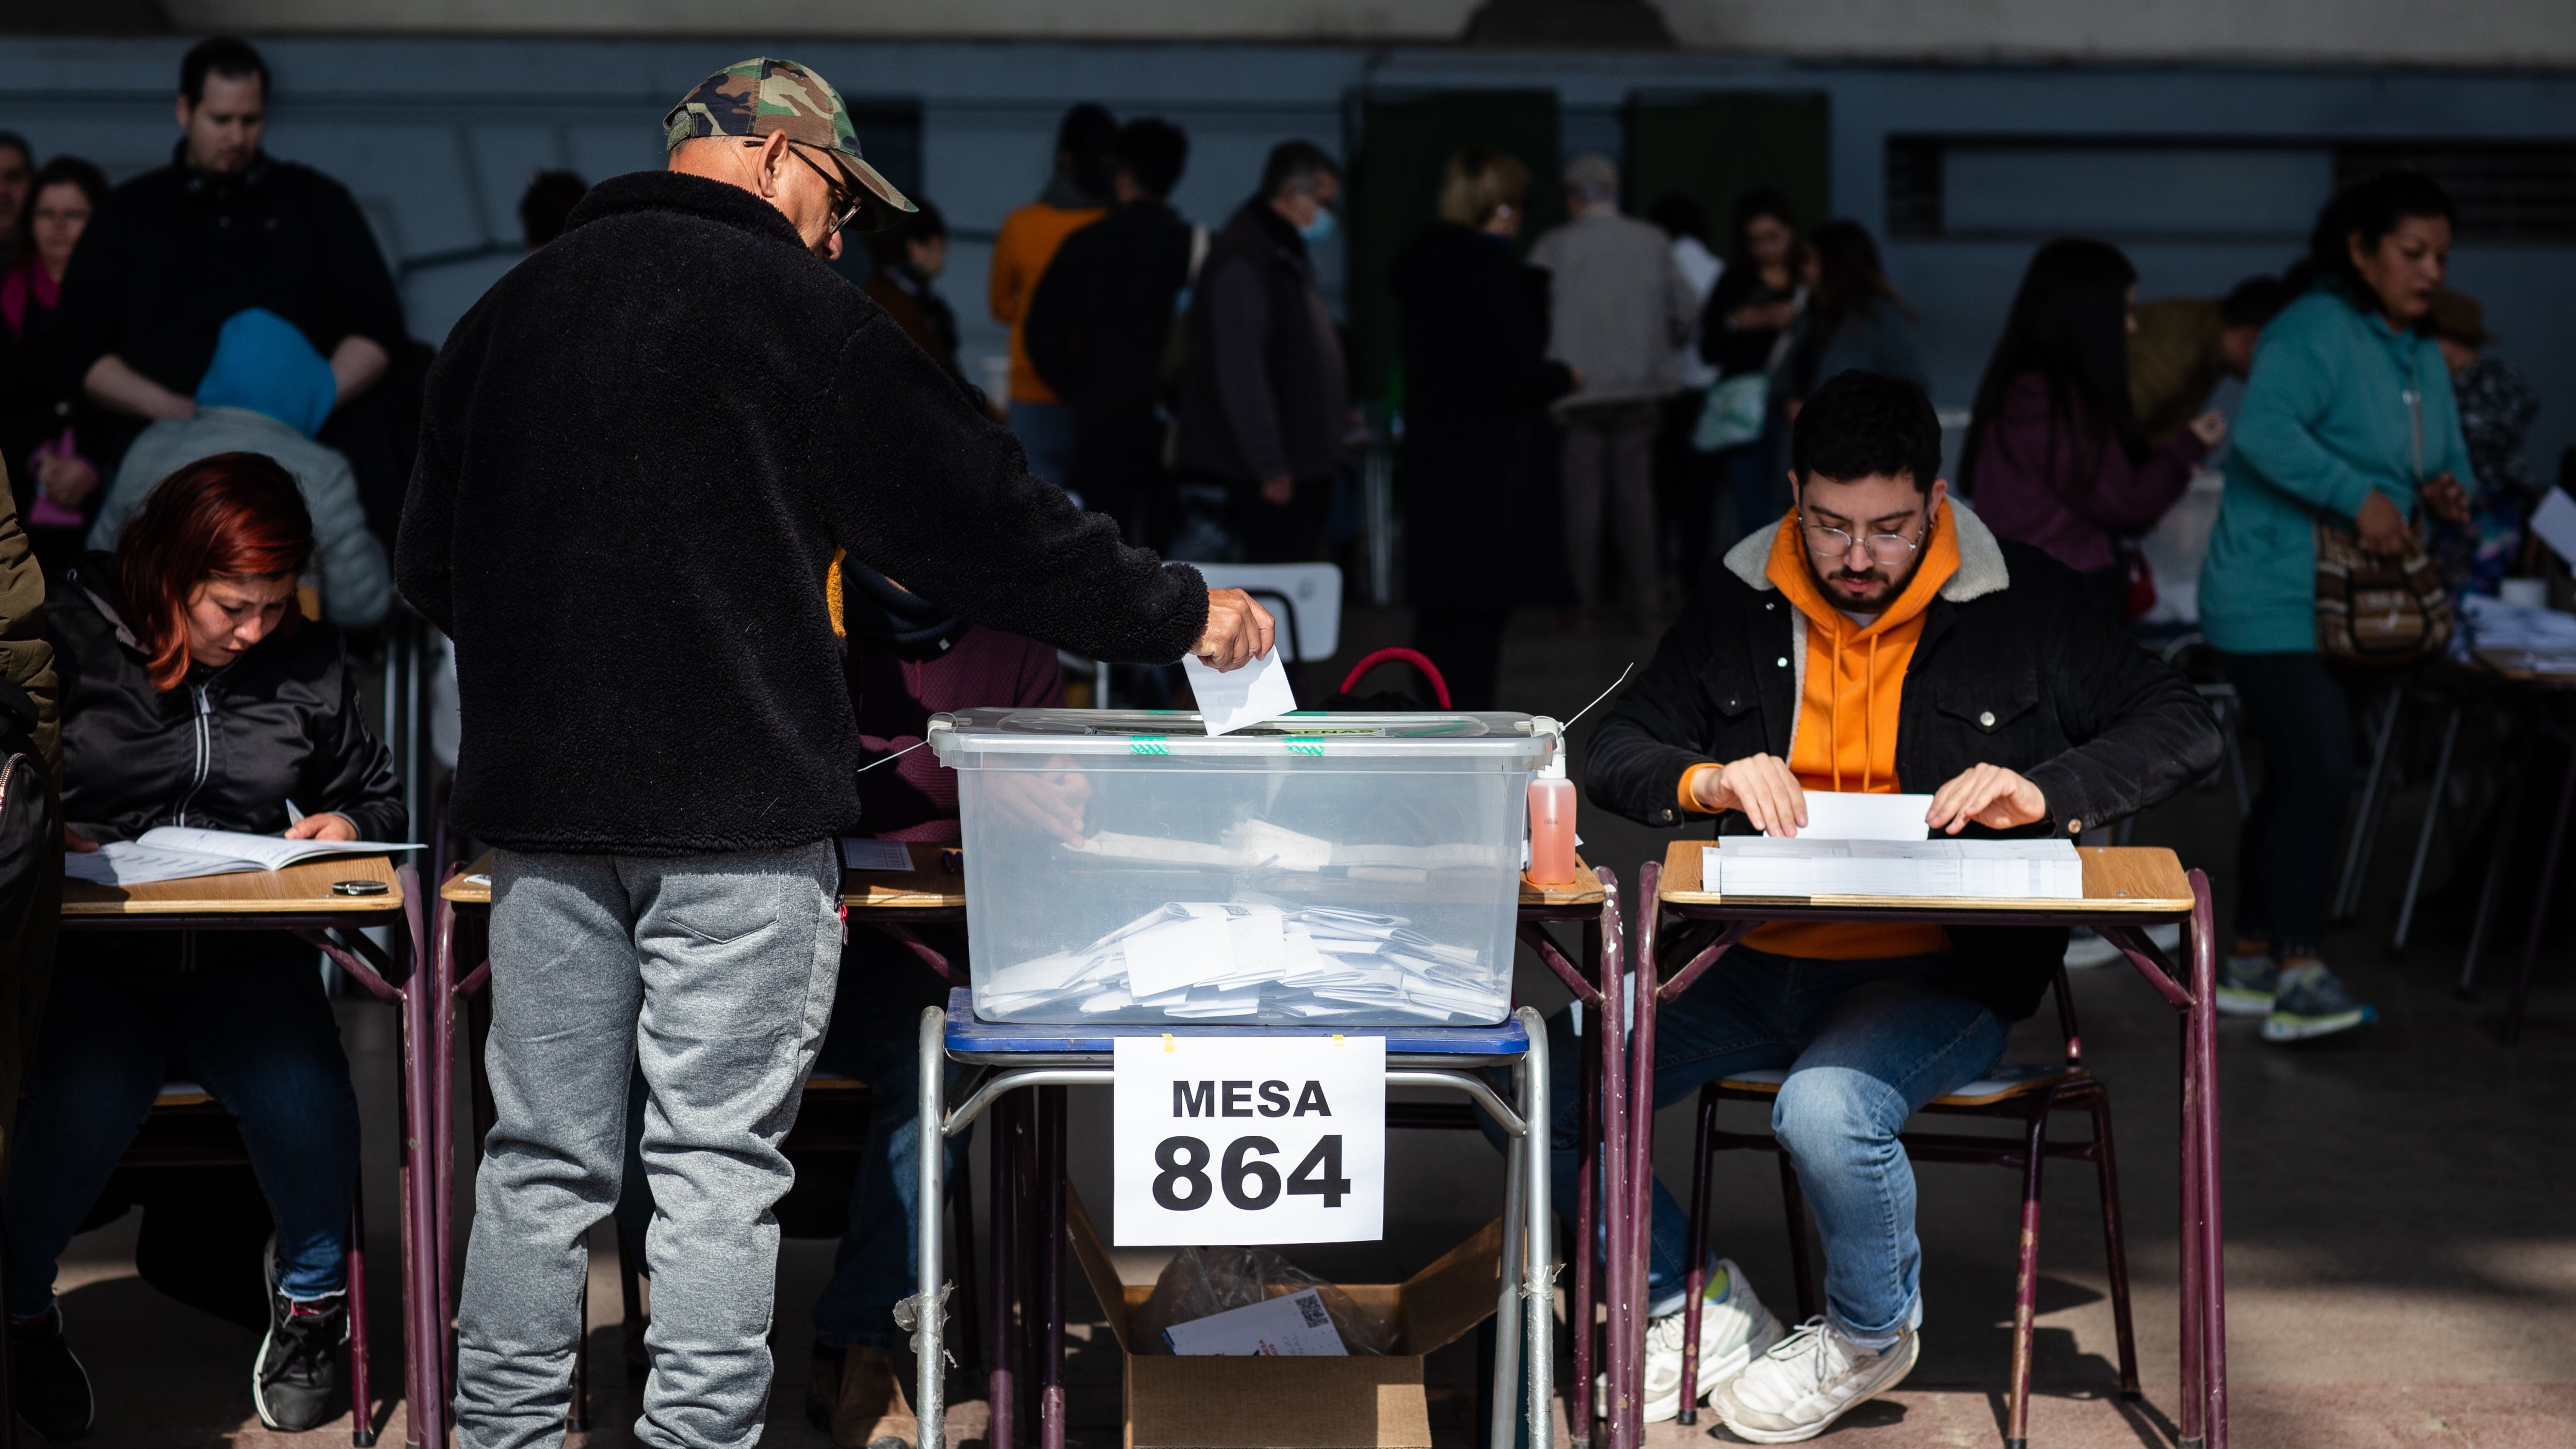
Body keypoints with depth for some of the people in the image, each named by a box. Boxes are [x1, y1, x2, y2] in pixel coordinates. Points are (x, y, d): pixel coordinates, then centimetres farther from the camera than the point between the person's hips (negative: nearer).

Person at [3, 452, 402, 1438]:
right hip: (94, 956, -2)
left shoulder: (308, 663, 12)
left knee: (308, 1103, -28)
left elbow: (377, 794, 25)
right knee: (83, 1103, -32)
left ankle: (311, 1293, 4)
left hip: (247, 956, 2)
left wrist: (348, 826, 3)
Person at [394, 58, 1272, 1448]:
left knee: (541, 1153, 11)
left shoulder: (504, 309, 12)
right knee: (718, 1155, 0)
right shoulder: (798, 311, -6)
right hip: (736, 808, -5)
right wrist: (1180, 614, 6)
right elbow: (982, 520, -4)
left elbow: (426, 565, 17)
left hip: (538, 805, 5)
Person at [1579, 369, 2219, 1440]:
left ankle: (1872, 1334, -1)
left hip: (1939, 974, -4)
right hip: (1757, 966, 4)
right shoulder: (1740, 605, 8)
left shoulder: (2022, 604, 0)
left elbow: (2184, 732, -1)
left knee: (1829, 1110, -35)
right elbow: (1616, 756, 10)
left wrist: (2045, 792, -18)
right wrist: (1711, 781, -14)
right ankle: (1693, 1305, 7)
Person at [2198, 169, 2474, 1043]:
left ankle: (2250, 965, 21)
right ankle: (2299, 976, -19)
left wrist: (2448, 492, -2)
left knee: (2293, 781, 13)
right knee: (2319, 773, -18)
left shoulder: (2423, 358, 15)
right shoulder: (2315, 332, -15)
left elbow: (2451, 463, 22)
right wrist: (2359, 496, -31)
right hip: (2274, 597, -9)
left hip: (2345, 607, 9)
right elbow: (2264, 430, -30)